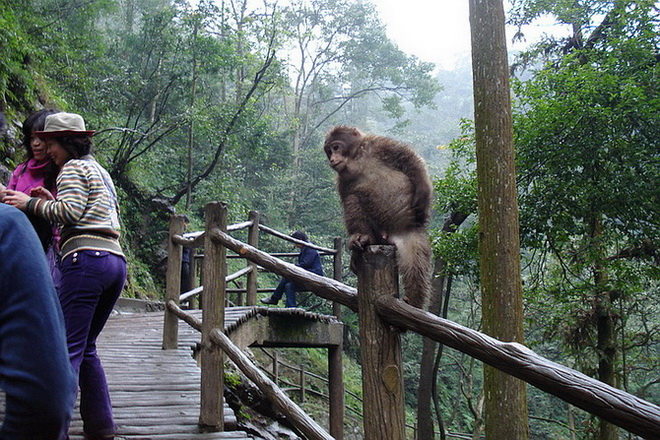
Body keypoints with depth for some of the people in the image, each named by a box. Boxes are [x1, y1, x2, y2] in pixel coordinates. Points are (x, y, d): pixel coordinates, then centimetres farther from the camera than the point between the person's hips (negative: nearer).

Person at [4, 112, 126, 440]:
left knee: (67, 348, -12)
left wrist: (31, 204, -1)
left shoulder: (73, 168, 2)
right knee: (86, 347, 14)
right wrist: (54, 201, 21)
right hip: (116, 261, 9)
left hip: (87, 258, -9)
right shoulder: (101, 171, 28)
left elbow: (70, 213, -12)